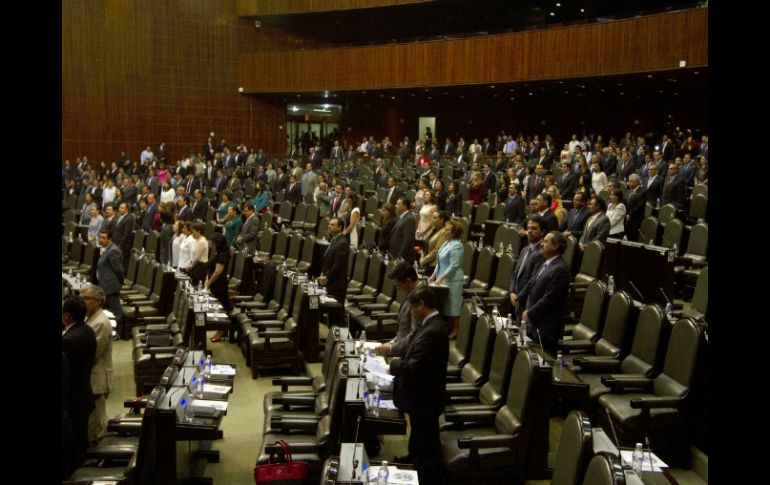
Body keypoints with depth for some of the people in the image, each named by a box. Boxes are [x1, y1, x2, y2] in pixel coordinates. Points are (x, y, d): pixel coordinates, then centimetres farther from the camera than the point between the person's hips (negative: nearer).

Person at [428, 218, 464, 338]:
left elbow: (453, 266, -20)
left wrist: (440, 279, -20)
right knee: (444, 307, 12)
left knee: (452, 307, -2)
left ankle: (455, 331, 7)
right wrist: (433, 276, 14)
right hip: (442, 281, 9)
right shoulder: (447, 243, 13)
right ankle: (448, 329, 21)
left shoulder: (456, 246, -16)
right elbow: (440, 263, 19)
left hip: (452, 281, -9)